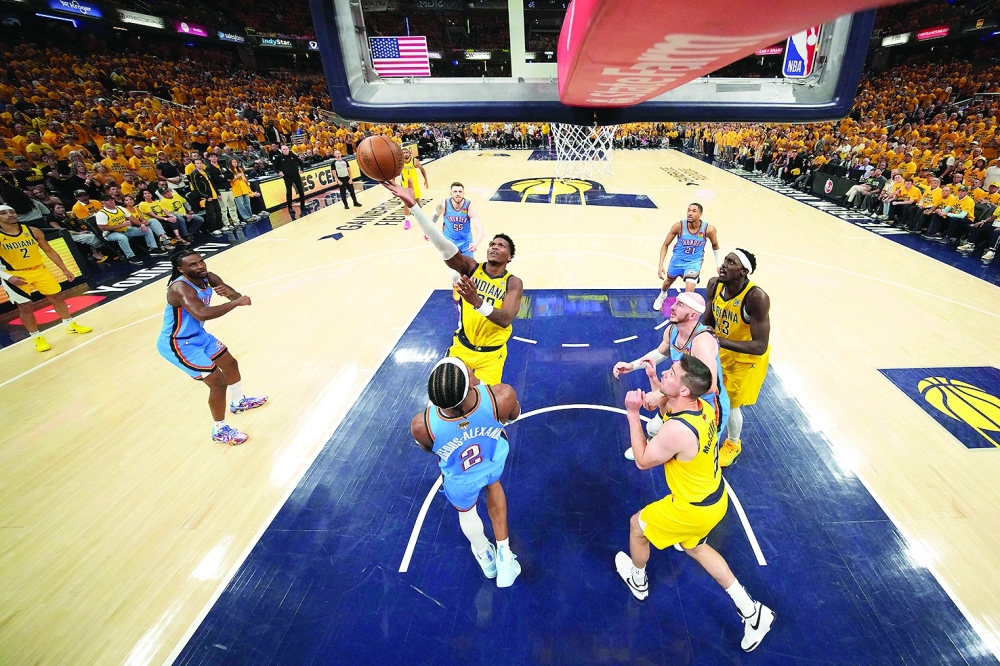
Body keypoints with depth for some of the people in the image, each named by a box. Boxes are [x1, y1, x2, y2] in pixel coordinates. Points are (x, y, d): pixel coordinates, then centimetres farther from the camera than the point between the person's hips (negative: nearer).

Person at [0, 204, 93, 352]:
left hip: (39, 270, 3)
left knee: (58, 297, 10)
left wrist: (64, 269, 2)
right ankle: (37, 338, 12)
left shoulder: (33, 231, -2)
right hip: (14, 275, -3)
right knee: (26, 307, -1)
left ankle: (70, 325, 28)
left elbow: (49, 251, 6)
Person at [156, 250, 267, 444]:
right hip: (178, 344, -9)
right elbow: (202, 314, -49)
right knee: (218, 383, -10)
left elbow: (237, 296, -4)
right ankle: (220, 430, 11)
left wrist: (230, 292, -28)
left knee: (231, 364, 24)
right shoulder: (180, 288, -32)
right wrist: (236, 302, -40)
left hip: (199, 335, 9)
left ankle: (238, 402, 50)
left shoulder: (208, 278, -7)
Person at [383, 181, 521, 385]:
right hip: (462, 346, 2)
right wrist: (413, 205, -38)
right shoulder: (470, 267, -9)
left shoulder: (514, 283, -13)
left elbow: (506, 320, -27)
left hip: (491, 354, -2)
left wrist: (478, 303, -44)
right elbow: (443, 245, -25)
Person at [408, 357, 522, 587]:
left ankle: (486, 556, 62)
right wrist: (478, 384, -1)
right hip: (495, 464, 1)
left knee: (467, 512, 34)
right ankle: (503, 551, 38)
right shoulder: (502, 396, -42)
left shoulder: (422, 425, -40)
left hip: (460, 480, 0)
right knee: (492, 482, 38)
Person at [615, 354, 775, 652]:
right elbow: (667, 408, 12)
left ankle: (638, 581, 46)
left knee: (637, 526, 18)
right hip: (713, 498, 8)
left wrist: (632, 413, -23)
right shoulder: (701, 406, -12)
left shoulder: (677, 429, -39)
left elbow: (642, 461, -21)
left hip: (694, 508, -8)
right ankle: (752, 612, 40)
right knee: (695, 548, 33)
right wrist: (654, 383, -2)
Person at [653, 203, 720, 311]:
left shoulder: (708, 229, -21)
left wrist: (718, 264, 6)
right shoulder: (679, 226, -22)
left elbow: (715, 245, 0)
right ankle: (662, 295, 62)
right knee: (668, 281, 27)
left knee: (689, 293, -17)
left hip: (694, 262, -1)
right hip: (678, 259, 2)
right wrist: (661, 265, -19)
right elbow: (665, 245, -11)